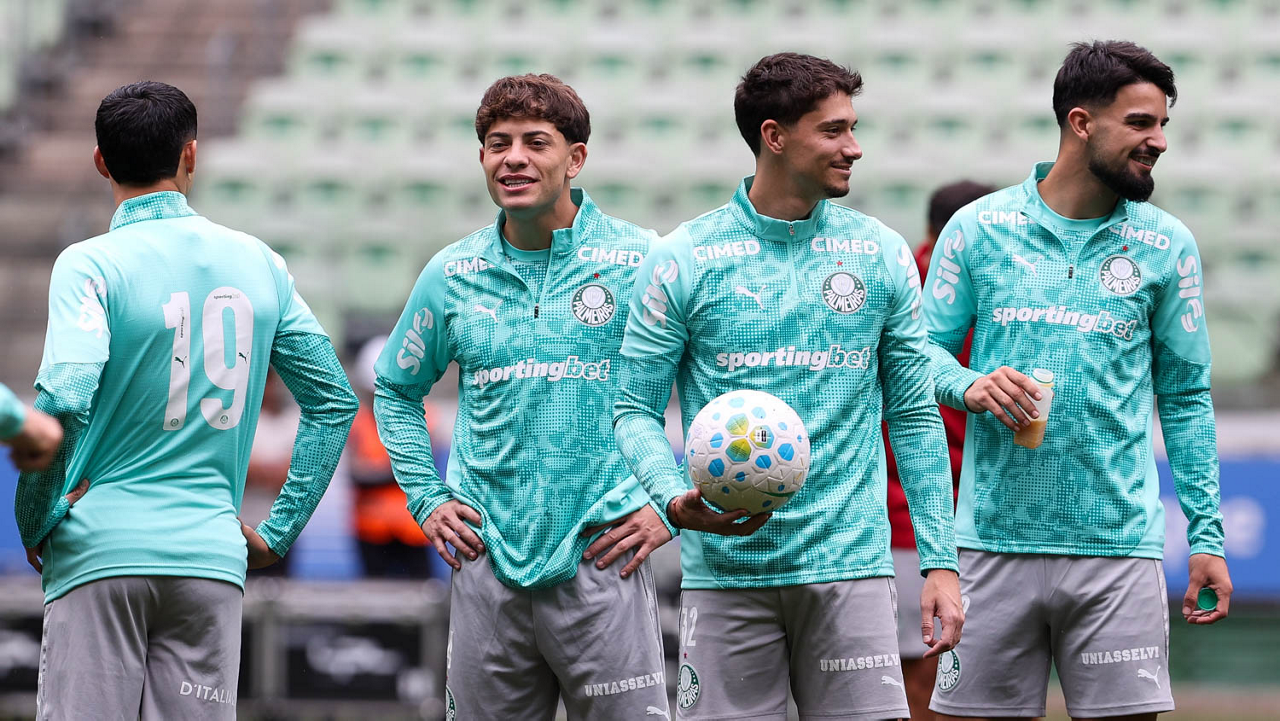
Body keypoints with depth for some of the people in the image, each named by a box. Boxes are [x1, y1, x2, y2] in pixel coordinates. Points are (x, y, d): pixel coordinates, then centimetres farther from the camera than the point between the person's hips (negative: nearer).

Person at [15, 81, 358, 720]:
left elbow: (64, 399, -20)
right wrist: (279, 530, 18)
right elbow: (334, 401, 14)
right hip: (212, 559, 4)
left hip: (100, 549, -4)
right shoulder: (258, 264, 10)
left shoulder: (90, 265, -5)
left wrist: (34, 522, -6)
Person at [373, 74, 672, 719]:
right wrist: (427, 501, 13)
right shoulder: (453, 275, 8)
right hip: (488, 565, 3)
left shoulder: (641, 261, -1)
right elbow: (396, 390, 24)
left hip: (602, 563, -3)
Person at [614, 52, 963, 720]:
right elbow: (635, 408, 2)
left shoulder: (883, 256, 8)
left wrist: (940, 562, 3)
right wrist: (677, 500, -18)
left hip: (849, 565, 1)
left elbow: (915, 416, 10)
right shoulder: (682, 259, 1)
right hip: (724, 570, -1)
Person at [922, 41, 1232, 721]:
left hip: (1118, 544, 1)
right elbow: (928, 350, 9)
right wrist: (970, 386, -14)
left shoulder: (1167, 245, 7)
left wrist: (1207, 534, 5)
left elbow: (1185, 396, 11)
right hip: (996, 539, 0)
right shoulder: (978, 228, 4)